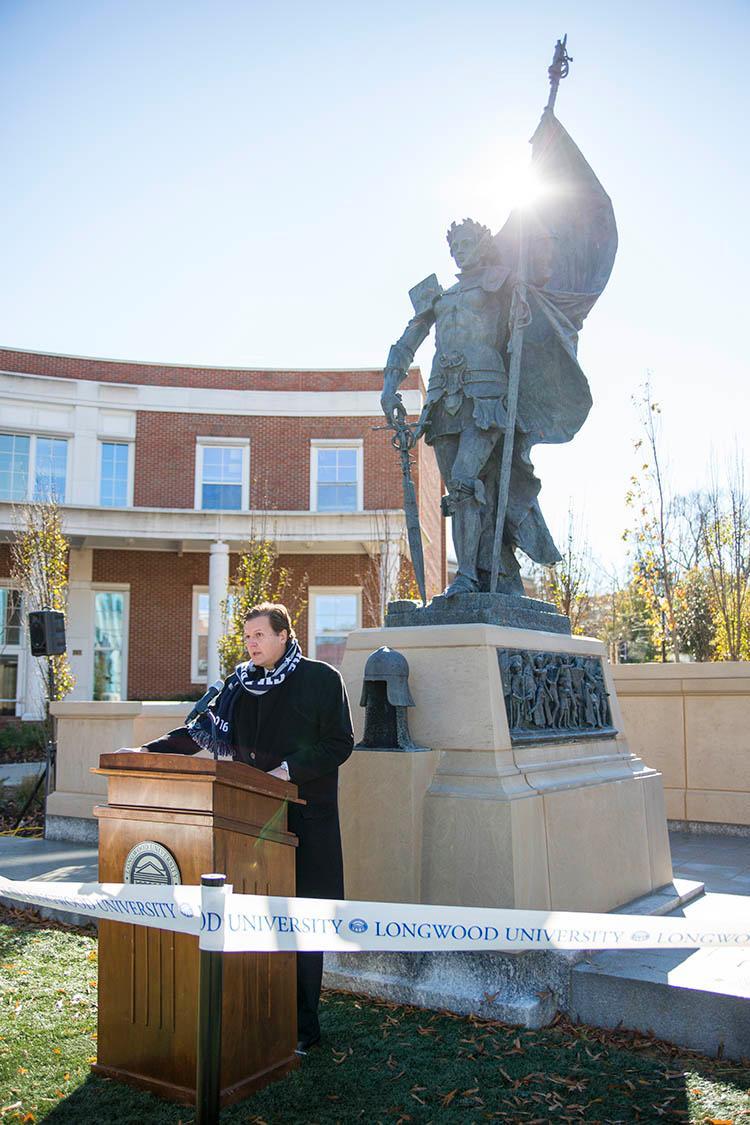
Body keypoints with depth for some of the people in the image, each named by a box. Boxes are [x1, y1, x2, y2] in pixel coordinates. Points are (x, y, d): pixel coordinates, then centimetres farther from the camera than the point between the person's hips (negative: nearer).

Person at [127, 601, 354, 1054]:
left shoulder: (321, 679, -4)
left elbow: (340, 743, -6)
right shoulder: (241, 683, 12)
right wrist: (153, 750, 3)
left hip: (304, 816, -5)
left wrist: (293, 768, -18)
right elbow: (204, 728, 14)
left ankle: (303, 1025, 10)